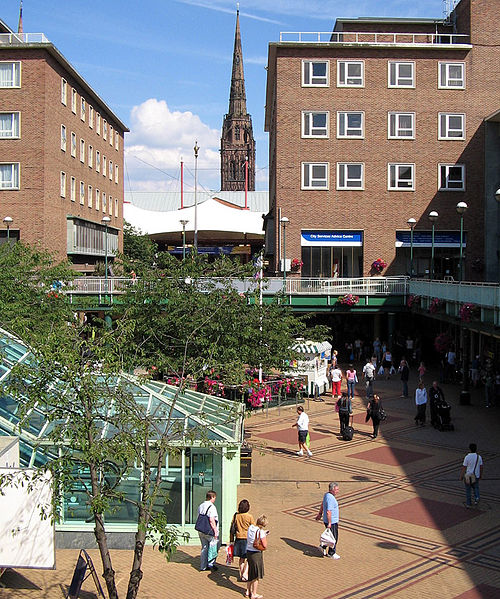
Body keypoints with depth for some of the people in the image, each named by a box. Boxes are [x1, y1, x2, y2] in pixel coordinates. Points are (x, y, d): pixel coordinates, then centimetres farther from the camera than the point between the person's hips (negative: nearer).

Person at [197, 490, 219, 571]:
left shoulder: (200, 506, 9)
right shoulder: (211, 507, -17)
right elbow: (212, 520, -22)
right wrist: (215, 531, -17)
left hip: (201, 531, 8)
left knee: (204, 548, 15)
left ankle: (203, 566, 19)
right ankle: (211, 564, 6)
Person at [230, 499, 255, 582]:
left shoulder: (236, 516, -1)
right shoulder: (249, 517, -12)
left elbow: (232, 528, 4)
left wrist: (232, 540, 13)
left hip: (238, 539, 4)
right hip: (248, 539, -4)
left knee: (242, 558, 17)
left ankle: (241, 575, 23)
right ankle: (245, 575, -1)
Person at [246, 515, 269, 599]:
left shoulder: (250, 527, 0)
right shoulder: (261, 532, -21)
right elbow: (265, 546, -17)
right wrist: (265, 536, -3)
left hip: (248, 552, 7)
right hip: (256, 554, -7)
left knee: (251, 573, 24)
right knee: (256, 575, 9)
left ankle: (248, 591, 35)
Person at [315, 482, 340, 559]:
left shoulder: (326, 495, 5)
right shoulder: (330, 499, -26)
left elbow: (322, 504, 19)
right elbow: (328, 512, -28)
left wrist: (320, 514, 30)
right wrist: (329, 523, -25)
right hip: (332, 521, -9)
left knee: (331, 535, 22)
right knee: (334, 538, 4)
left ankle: (323, 546, 26)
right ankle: (331, 553, 17)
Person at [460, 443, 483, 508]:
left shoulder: (467, 457, -17)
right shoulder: (479, 457, -7)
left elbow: (464, 468, -13)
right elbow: (481, 467, 2)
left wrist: (461, 476, -3)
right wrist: (481, 475, 17)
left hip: (468, 476, -2)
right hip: (476, 476, 2)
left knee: (468, 490, 11)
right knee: (476, 487, 24)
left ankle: (468, 504, 17)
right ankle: (476, 498, 0)